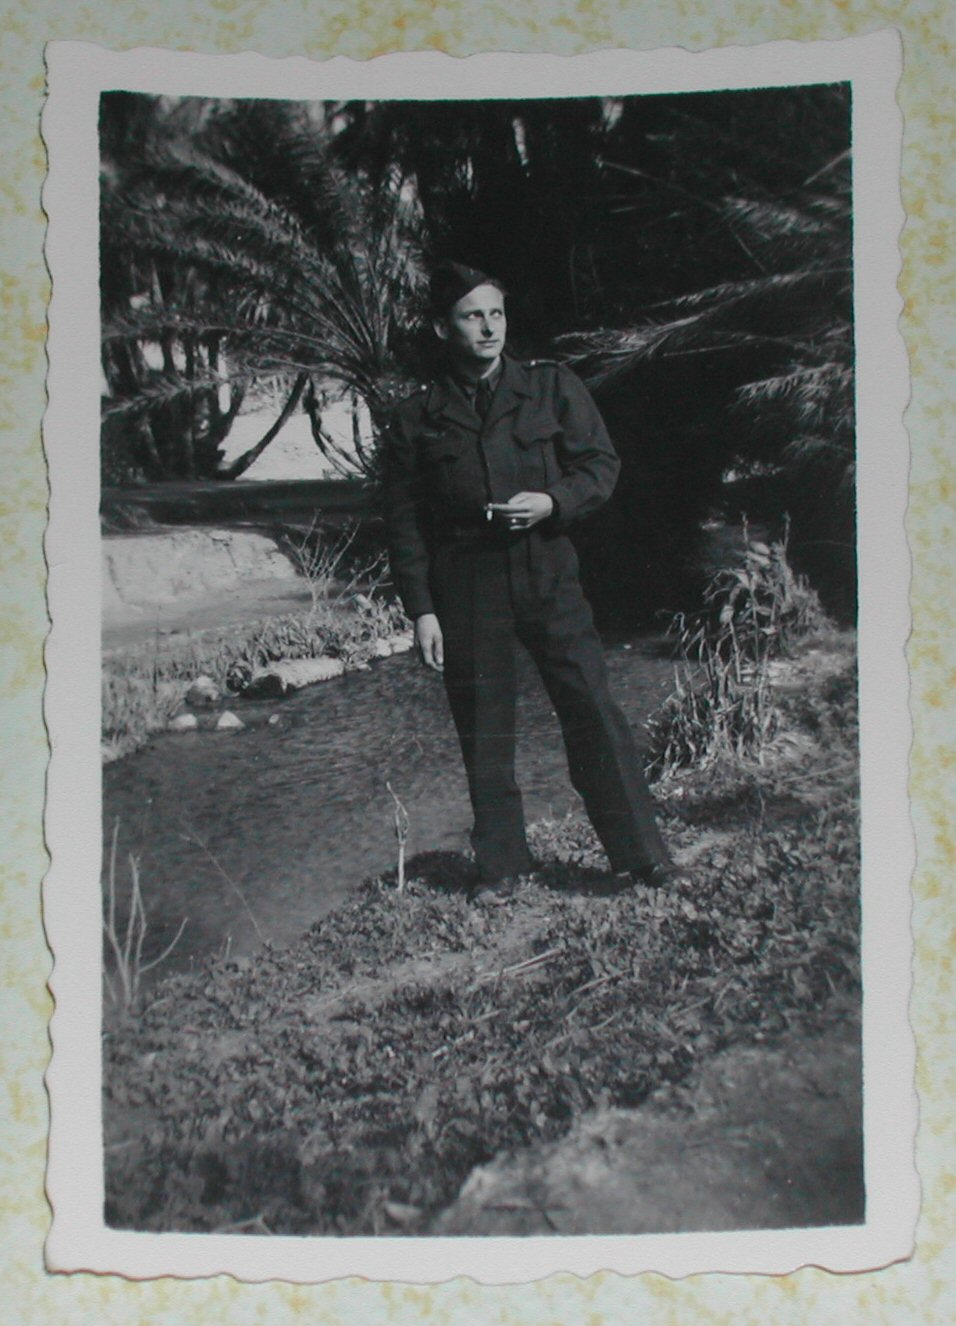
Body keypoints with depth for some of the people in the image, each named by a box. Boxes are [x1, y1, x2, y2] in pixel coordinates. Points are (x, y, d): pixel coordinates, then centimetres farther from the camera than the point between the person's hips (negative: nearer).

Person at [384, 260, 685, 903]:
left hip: (547, 570, 0)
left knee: (594, 711, -4)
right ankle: (501, 866, 19)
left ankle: (640, 854, 6)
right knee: (483, 733, 6)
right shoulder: (417, 417, 5)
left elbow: (602, 463, 7)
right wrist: (421, 609, -1)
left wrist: (553, 501, -13)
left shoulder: (553, 386, 6)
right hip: (465, 589, 0)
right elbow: (404, 521, 6)